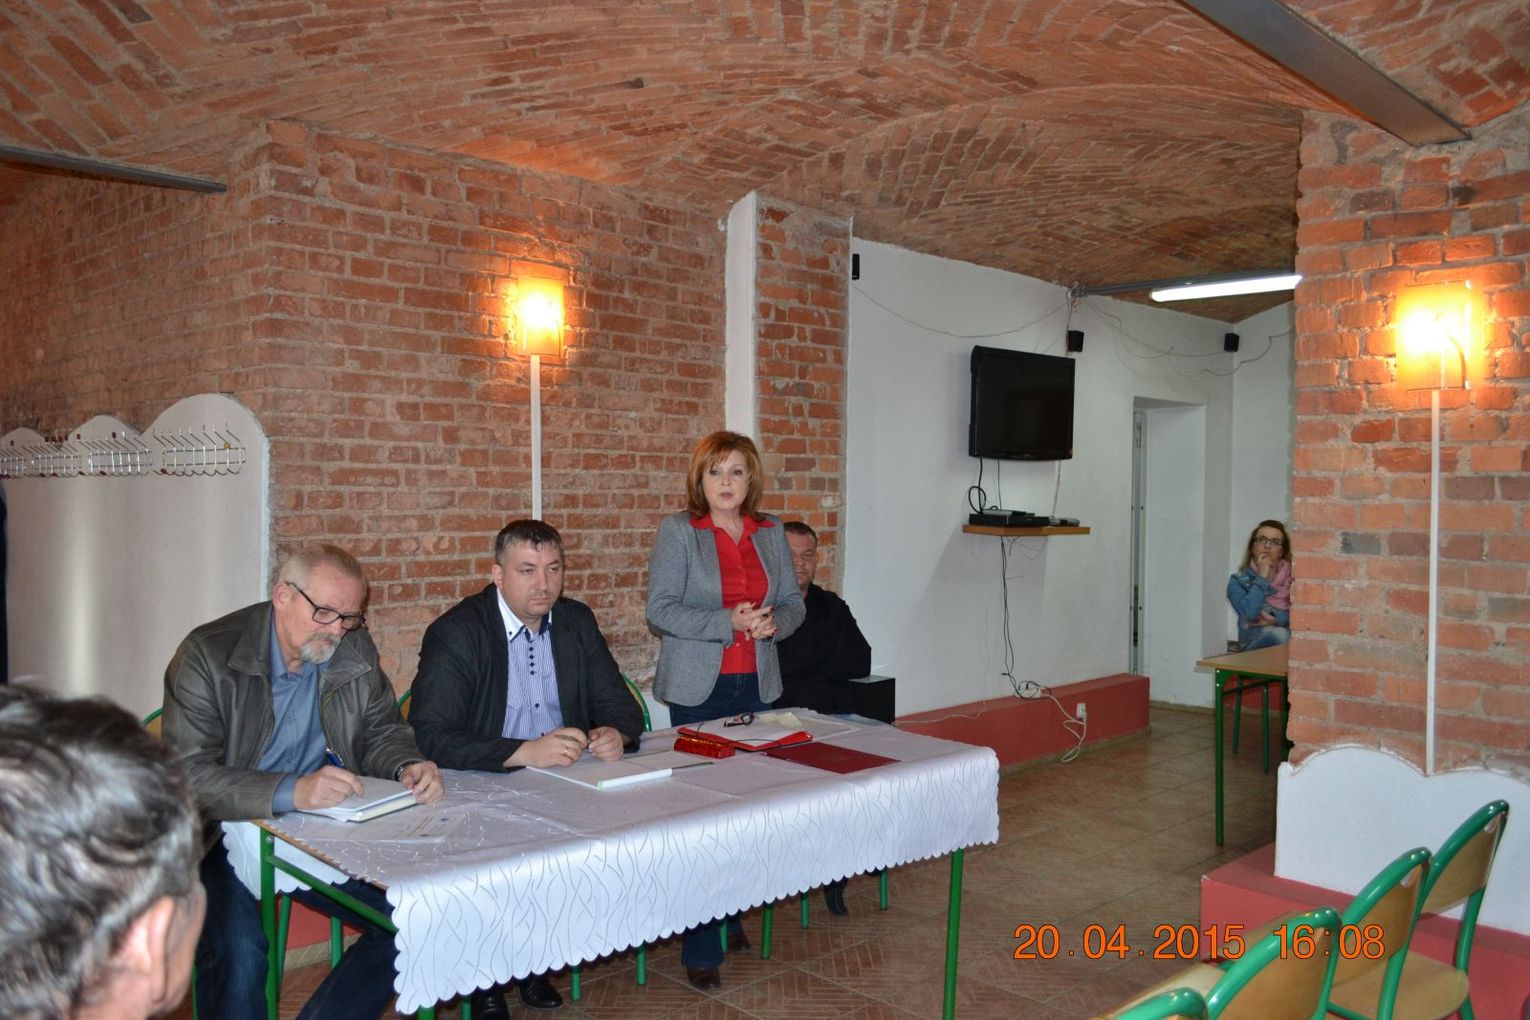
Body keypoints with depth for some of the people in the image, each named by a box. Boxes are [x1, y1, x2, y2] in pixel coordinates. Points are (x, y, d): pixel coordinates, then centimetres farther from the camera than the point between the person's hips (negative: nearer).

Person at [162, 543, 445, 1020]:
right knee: (237, 950, -30)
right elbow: (189, 775, -22)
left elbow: (383, 730, 10)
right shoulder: (208, 655, -15)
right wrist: (290, 791, -35)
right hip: (226, 837, -4)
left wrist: (408, 766, -14)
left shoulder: (355, 651, 1)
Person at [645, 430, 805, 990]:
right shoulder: (677, 531, -4)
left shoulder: (771, 533, 9)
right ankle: (701, 948, 7)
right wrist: (729, 623, -21)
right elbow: (660, 609, -11)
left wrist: (774, 621, -11)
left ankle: (732, 916, 25)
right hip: (698, 687, -4)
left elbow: (794, 602, 12)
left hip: (757, 685, 4)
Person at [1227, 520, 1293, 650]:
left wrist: (1275, 619, -12)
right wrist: (1262, 577, -6)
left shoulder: (1292, 576, 12)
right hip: (1254, 643, -2)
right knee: (1277, 634, -35)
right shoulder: (1238, 581, 7)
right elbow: (1249, 613, -13)